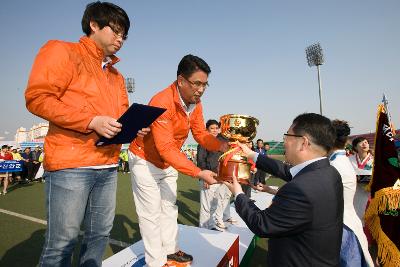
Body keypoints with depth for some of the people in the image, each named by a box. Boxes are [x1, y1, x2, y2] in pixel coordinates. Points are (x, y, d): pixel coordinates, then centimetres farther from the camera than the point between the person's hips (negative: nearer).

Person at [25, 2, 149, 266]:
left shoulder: (116, 75, 21)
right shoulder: (63, 51, 0)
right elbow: (37, 97, -11)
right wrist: (91, 121, -19)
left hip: (108, 167, 7)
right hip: (70, 165, -7)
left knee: (100, 234, 15)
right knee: (62, 241, 4)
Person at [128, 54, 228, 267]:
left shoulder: (196, 103, -8)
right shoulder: (162, 102, -33)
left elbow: (200, 133, -6)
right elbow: (166, 147, -37)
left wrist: (221, 145, -26)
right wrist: (199, 173, -41)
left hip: (168, 162, 8)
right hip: (145, 161, -7)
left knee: (169, 207, 17)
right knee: (151, 212, 2)